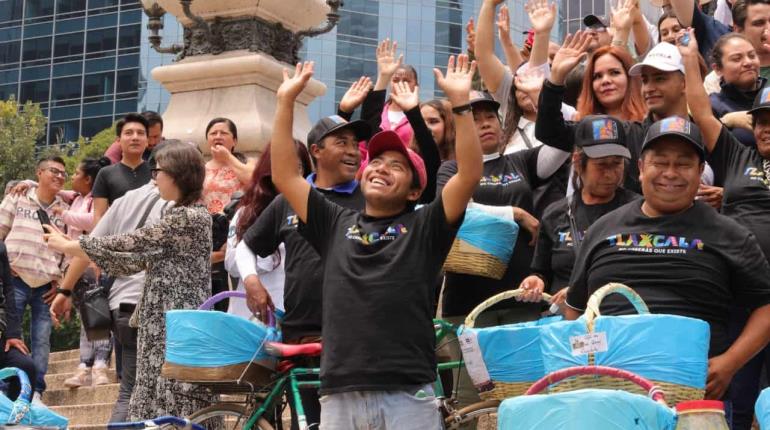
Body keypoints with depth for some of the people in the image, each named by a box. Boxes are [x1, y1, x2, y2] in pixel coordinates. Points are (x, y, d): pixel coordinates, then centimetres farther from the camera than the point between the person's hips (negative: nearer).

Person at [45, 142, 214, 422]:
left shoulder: (189, 217, -14)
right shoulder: (183, 216, 17)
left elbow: (130, 243, -12)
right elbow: (142, 259, 18)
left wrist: (67, 246, -2)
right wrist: (78, 250, 16)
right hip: (165, 325, 10)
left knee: (174, 414, -9)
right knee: (161, 408, 9)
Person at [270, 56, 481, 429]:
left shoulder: (424, 227, 8)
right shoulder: (336, 224, 16)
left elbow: (470, 174, -3)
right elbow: (283, 176, 14)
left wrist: (459, 102, -10)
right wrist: (286, 102, 11)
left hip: (408, 398, -2)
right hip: (339, 397, 3)